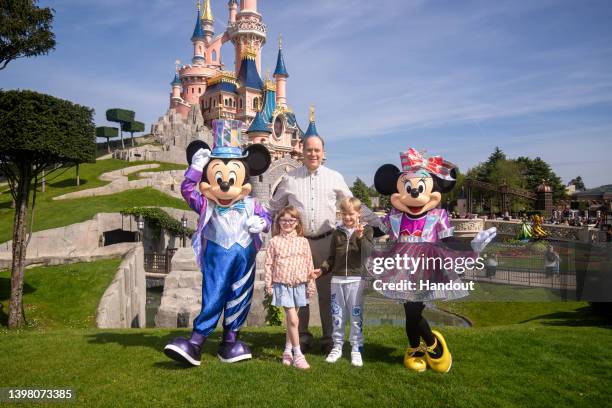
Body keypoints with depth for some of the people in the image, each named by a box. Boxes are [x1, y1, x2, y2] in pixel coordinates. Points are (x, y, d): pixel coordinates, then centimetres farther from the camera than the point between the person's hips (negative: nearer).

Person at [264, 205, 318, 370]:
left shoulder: (303, 241, 4)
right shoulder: (275, 241, -1)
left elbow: (309, 264, 6)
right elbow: (269, 264, 1)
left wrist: (311, 285, 6)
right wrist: (268, 285, -1)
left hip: (299, 285, 3)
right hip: (282, 285, -3)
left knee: (292, 319, 13)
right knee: (293, 320, -8)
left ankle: (288, 350, 28)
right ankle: (297, 355, 0)